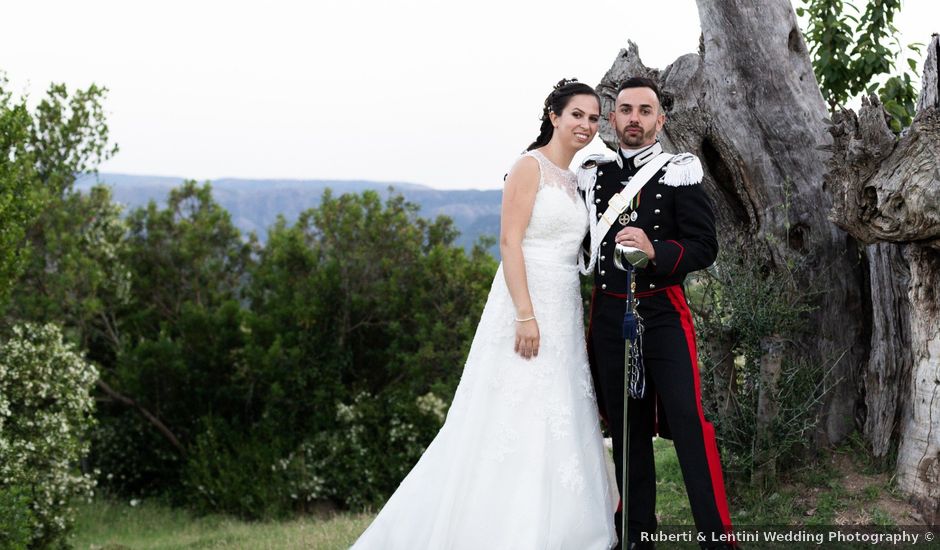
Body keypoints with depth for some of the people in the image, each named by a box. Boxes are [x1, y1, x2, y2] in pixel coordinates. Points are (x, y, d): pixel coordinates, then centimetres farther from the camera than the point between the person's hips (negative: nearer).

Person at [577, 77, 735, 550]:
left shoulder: (678, 172, -1)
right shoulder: (592, 175, 11)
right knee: (626, 430, 10)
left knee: (688, 422, -11)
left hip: (664, 314, -4)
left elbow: (704, 246, -9)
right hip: (608, 315, 4)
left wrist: (656, 251, -23)